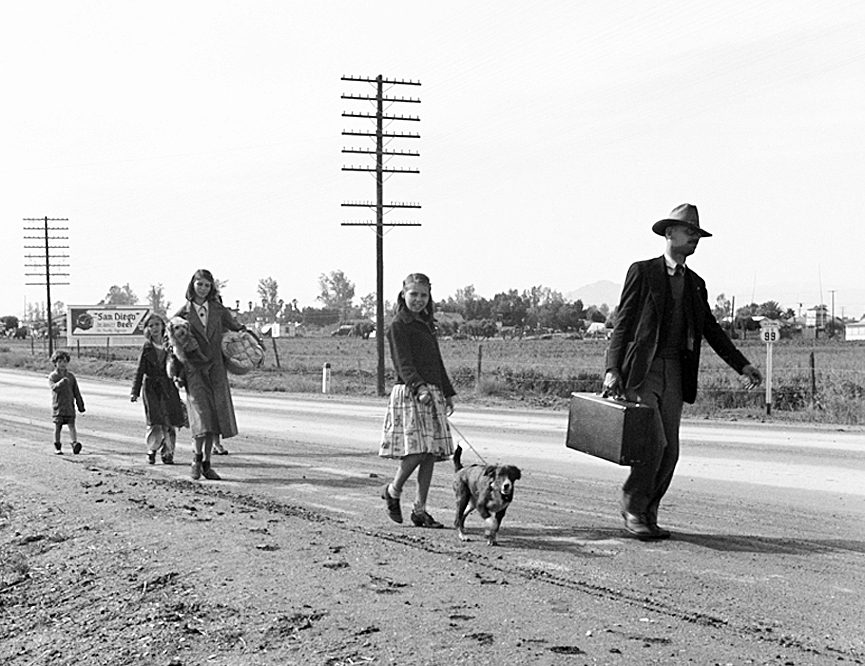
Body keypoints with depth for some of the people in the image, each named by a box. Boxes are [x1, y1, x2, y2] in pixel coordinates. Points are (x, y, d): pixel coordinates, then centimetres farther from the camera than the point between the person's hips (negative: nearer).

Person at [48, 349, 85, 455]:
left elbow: (76, 392, 12)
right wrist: (61, 382, -39)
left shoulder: (71, 376, 8)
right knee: (57, 427, 4)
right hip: (58, 406, -2)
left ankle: (75, 443, -17)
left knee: (71, 425, -8)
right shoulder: (52, 376, -1)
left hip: (69, 406, 2)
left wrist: (80, 405, 12)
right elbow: (54, 387, -21)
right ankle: (57, 447, 14)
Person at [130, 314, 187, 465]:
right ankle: (152, 449, 14)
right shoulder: (146, 347, 2)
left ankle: (168, 453, 13)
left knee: (170, 424, -3)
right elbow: (140, 370, 1)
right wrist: (135, 391, -5)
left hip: (168, 387, 1)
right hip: (151, 387, -1)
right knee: (155, 423, -9)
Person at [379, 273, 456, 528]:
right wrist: (419, 387, -30)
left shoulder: (427, 325, 19)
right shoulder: (398, 326, -5)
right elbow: (403, 363, -16)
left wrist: (448, 393, 25)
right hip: (408, 393, -8)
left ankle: (420, 510, 10)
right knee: (417, 450, -15)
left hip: (432, 394, 8)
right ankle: (392, 491, 10)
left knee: (431, 453, 3)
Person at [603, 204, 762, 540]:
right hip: (640, 370, -6)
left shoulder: (696, 284, 16)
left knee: (669, 451, 3)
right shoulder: (642, 272, 0)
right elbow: (622, 323, -4)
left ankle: (647, 515, 15)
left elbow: (711, 329, 19)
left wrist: (743, 365, 10)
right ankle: (632, 509, 2)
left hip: (674, 373, 6)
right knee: (653, 442, -14)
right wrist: (613, 369, -13)